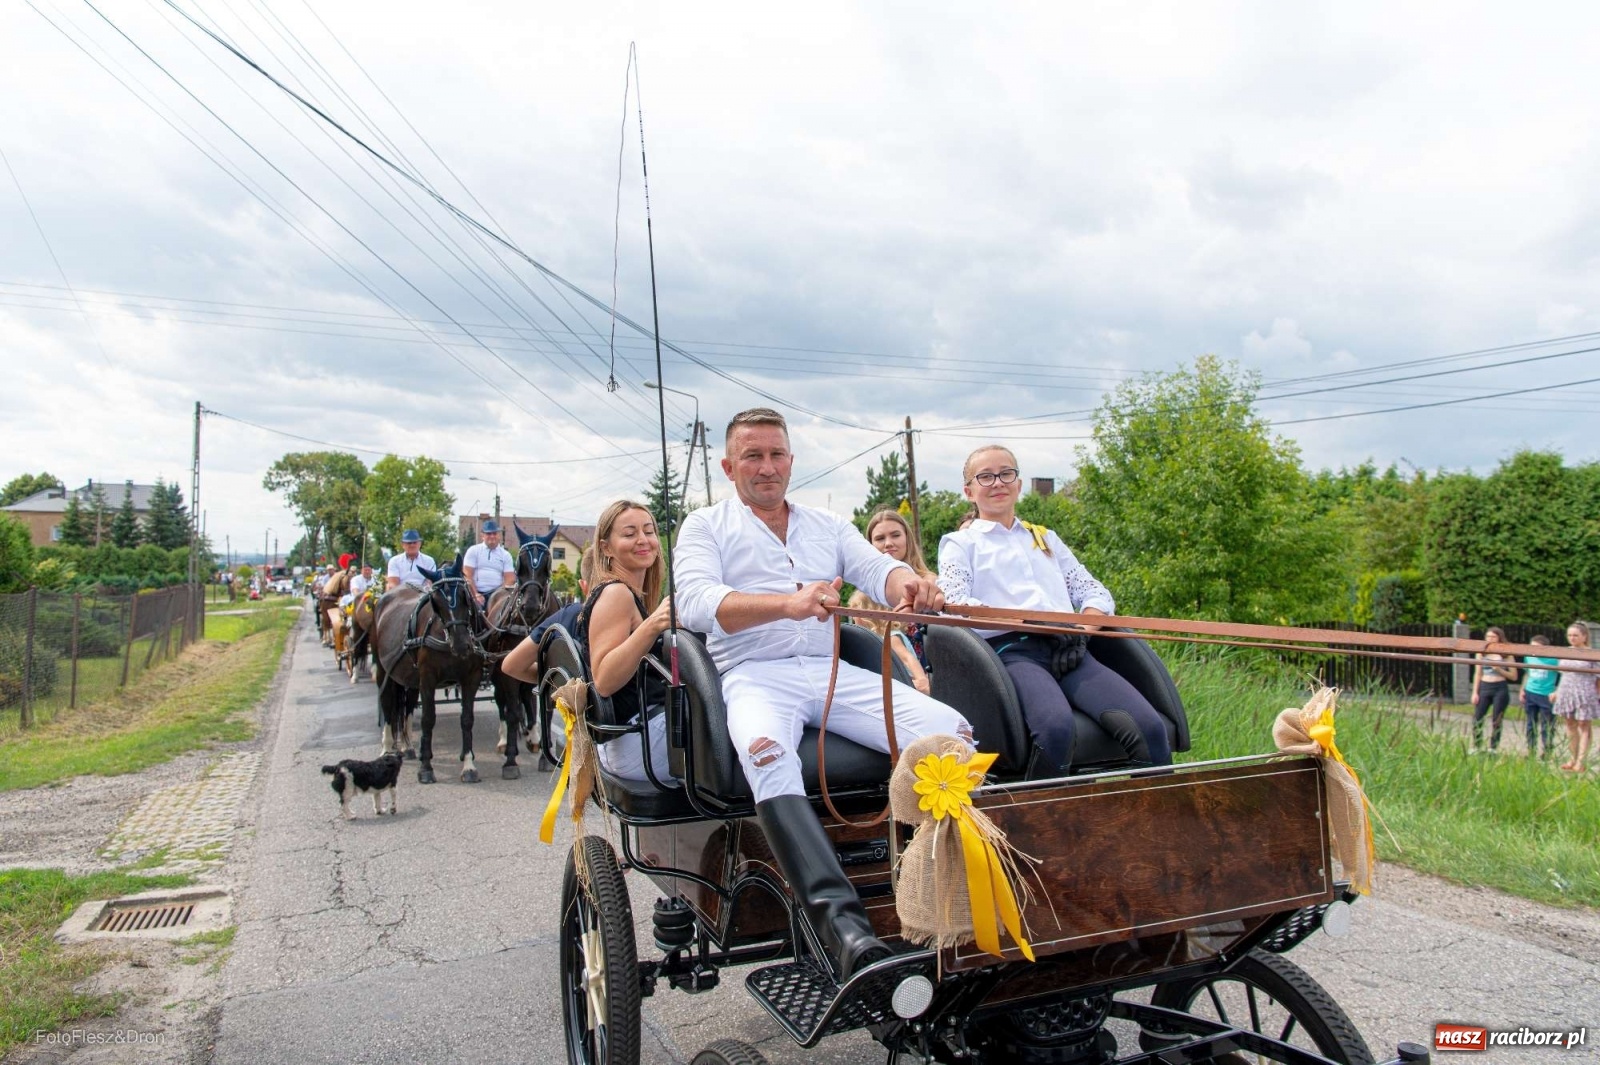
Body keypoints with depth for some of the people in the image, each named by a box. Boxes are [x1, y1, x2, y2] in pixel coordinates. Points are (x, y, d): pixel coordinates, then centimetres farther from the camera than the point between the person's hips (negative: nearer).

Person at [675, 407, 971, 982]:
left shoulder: (828, 525, 23)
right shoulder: (705, 526, 10)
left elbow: (878, 568, 7)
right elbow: (696, 603, -8)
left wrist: (909, 583, -21)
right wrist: (788, 603, -27)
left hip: (836, 674, 4)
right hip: (755, 675, -4)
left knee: (954, 731, -19)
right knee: (766, 750, -39)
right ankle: (842, 923, -47)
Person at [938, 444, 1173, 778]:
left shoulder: (1045, 538, 33)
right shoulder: (960, 543, 18)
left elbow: (1096, 592, 23)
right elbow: (953, 604, -2)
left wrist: (1086, 622, -1)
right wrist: (1018, 618, -16)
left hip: (1069, 650, 4)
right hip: (1011, 649, -4)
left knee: (1150, 727, -22)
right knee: (1056, 727, -37)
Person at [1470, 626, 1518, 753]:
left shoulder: (1506, 655, 1)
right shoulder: (1482, 653, 7)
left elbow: (1514, 676, 1)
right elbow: (1477, 674, 8)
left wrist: (1499, 669, -14)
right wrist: (1475, 692, 3)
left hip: (1500, 689, -2)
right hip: (1484, 687, 2)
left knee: (1496, 720, 3)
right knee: (1477, 718, -3)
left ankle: (1493, 749, 13)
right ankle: (1476, 747, 9)